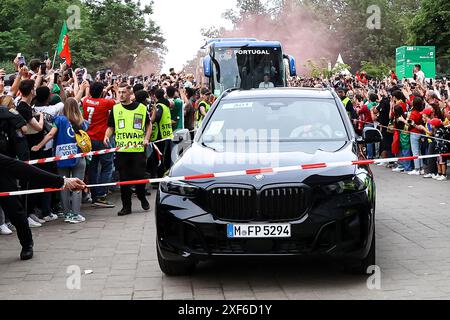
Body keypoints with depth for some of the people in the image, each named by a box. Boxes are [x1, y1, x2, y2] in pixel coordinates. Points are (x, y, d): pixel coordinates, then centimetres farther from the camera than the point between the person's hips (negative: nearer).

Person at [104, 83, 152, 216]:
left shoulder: (141, 108, 5)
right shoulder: (115, 109, 8)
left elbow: (148, 125, 13)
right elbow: (111, 127, 10)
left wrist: (146, 138, -2)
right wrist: (107, 136, -9)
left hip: (138, 149, -1)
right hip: (121, 149, 1)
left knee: (139, 175, 0)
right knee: (124, 178, 4)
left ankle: (142, 198, 26)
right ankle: (126, 206, 12)